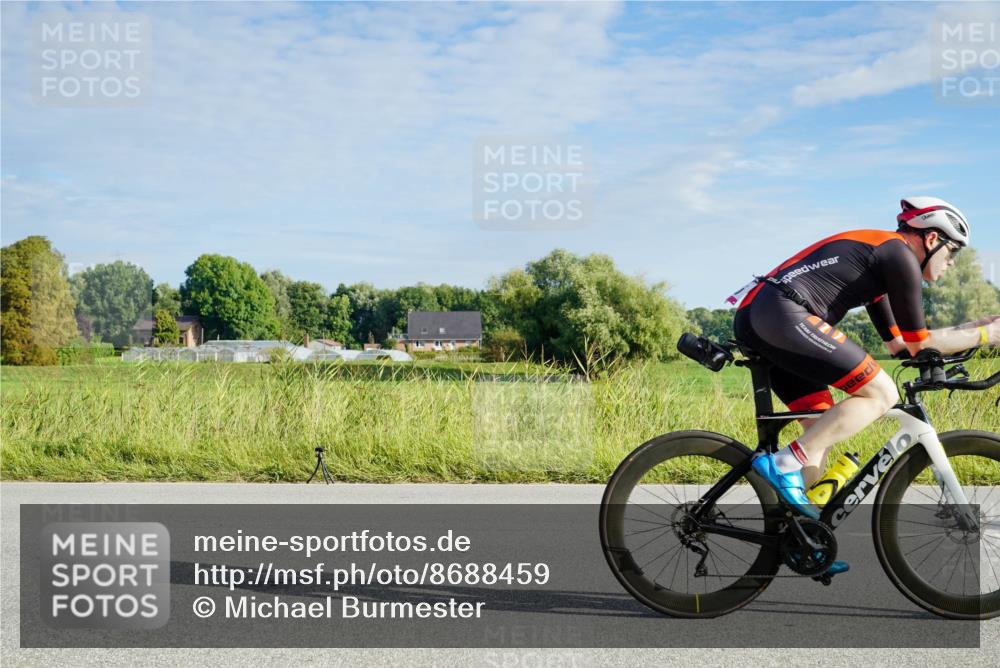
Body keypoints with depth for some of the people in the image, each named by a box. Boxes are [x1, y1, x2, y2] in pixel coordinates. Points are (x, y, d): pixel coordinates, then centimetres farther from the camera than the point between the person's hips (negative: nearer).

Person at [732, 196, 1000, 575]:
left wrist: (968, 336, 36)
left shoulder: (878, 254, 30)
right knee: (881, 394, -7)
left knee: (824, 425, 15)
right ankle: (785, 464, -14)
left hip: (752, 320, 10)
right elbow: (919, 344, 2)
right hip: (784, 315, -10)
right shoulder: (900, 254, 1)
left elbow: (898, 344, 36)